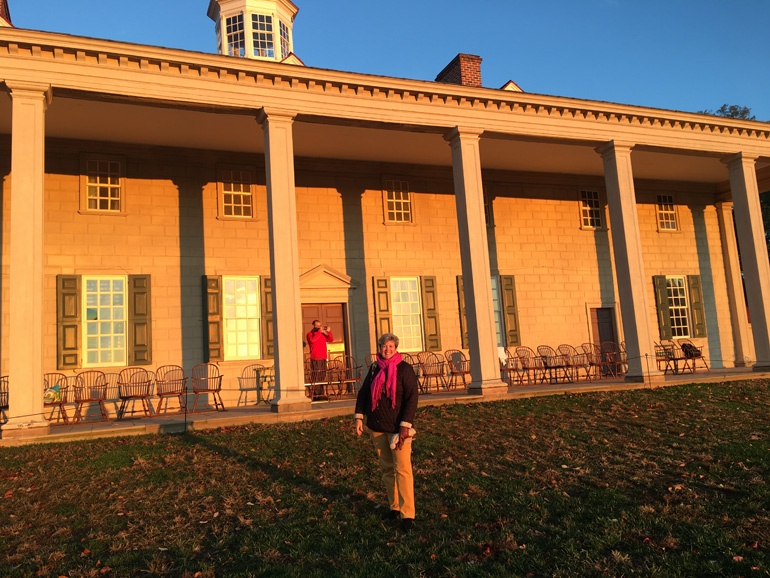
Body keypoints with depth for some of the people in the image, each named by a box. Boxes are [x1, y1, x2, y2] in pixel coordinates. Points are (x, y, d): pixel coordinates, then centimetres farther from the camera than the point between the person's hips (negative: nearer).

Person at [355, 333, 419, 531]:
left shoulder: (404, 369, -8)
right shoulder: (374, 368, 7)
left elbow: (412, 398, -12)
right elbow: (363, 393, 14)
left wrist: (405, 425, -18)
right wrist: (359, 417, 5)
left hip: (397, 427, -5)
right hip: (376, 427, 5)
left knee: (402, 469, -10)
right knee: (386, 469, 12)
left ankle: (408, 515, -7)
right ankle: (395, 507, 24)